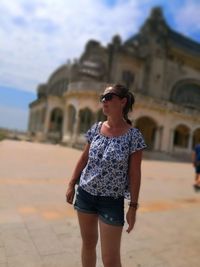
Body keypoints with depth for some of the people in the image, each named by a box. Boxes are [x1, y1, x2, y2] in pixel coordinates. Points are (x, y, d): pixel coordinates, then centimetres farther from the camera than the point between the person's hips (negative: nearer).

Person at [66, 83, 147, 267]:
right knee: (88, 244, 21)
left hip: (112, 200, -4)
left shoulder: (133, 136, -12)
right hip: (85, 193, 4)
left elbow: (135, 173, -10)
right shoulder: (96, 128, 0)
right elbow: (84, 158, 8)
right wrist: (71, 184, 8)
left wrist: (133, 206, -8)